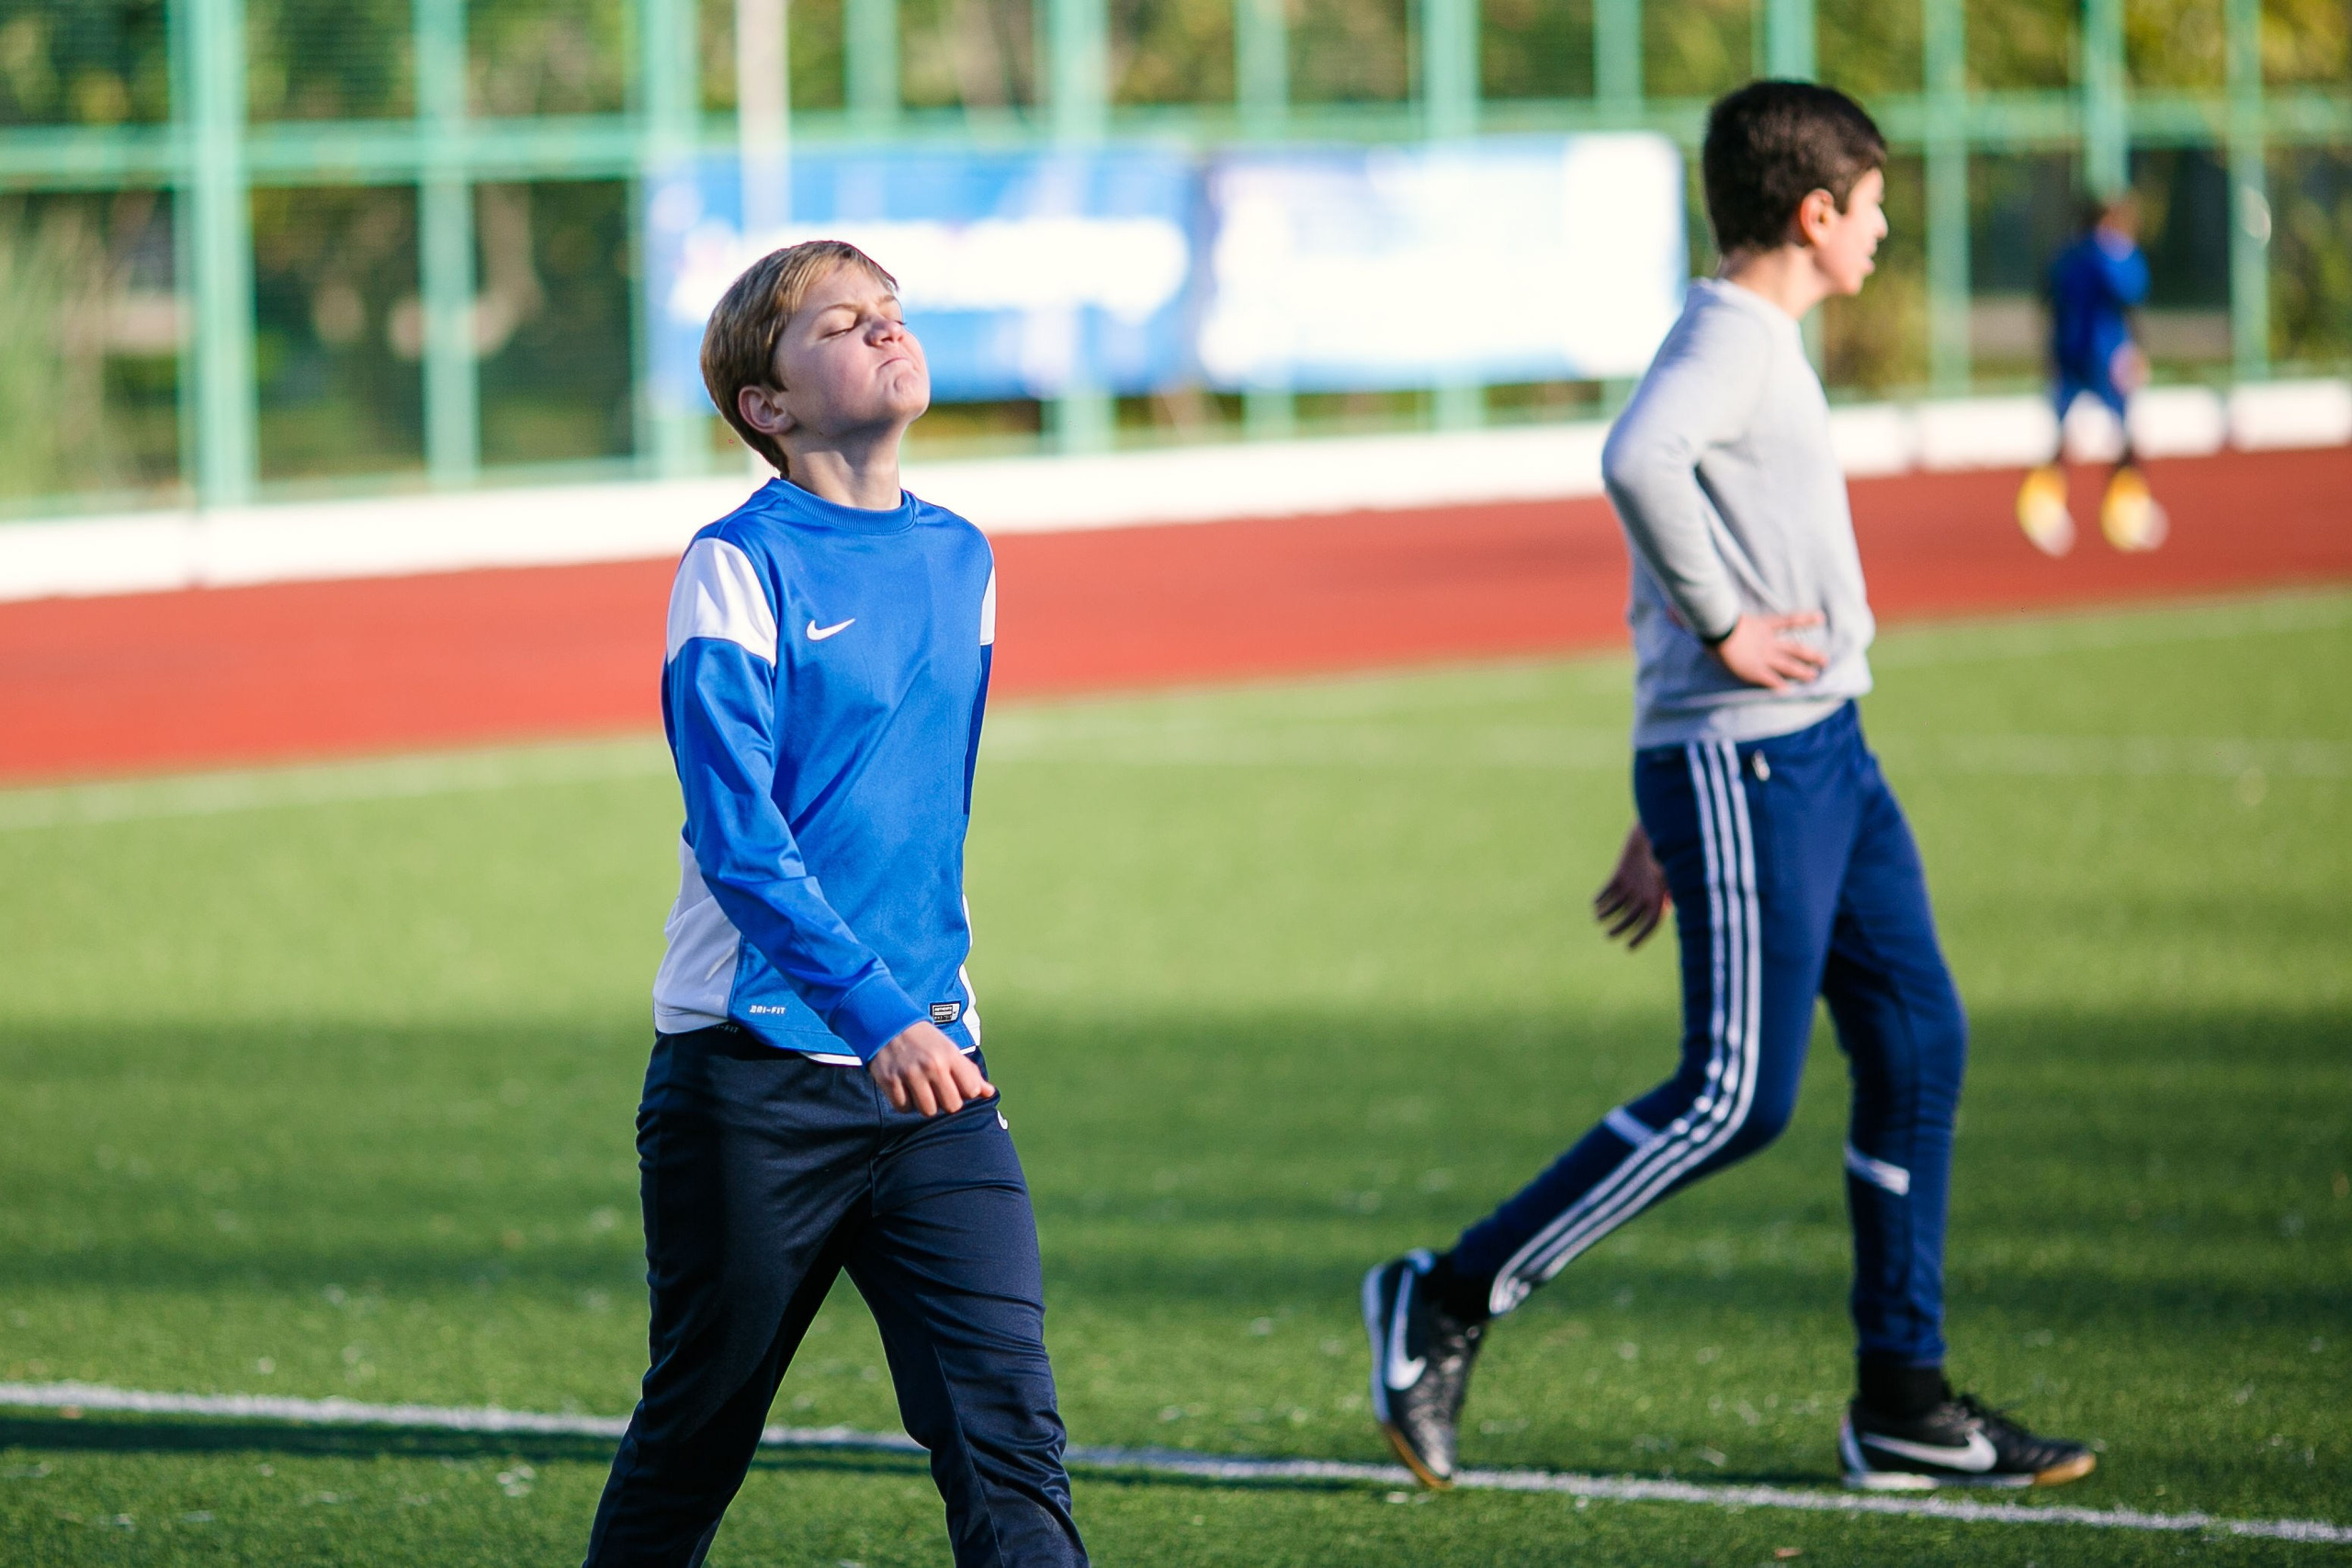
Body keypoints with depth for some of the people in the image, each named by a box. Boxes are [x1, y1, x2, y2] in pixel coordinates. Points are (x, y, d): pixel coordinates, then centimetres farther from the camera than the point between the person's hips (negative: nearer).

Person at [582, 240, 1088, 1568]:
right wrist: (878, 1020, -29)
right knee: (694, 1449, 8)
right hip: (755, 1072, -5)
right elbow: (737, 839, -19)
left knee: (1009, 1434, -8)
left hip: (930, 1068, 5)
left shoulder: (962, 561, 10)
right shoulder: (741, 565, -9)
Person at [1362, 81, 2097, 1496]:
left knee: (1919, 1046, 7)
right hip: (1743, 760, -10)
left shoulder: (1770, 349, 20)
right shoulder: (1728, 335, -10)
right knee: (1737, 1099, -10)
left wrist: (1662, 823, 24)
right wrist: (1727, 627, -23)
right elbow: (1639, 460, -33)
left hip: (1825, 754, 10)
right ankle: (1449, 1300, -1)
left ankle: (1905, 1406, 12)